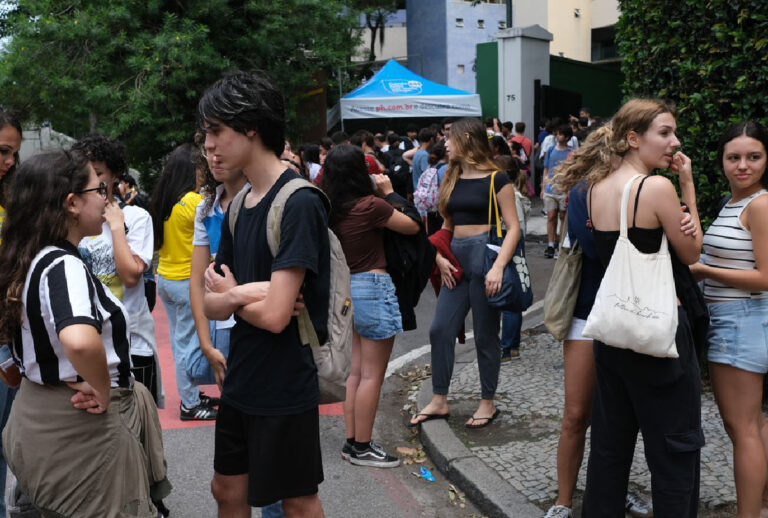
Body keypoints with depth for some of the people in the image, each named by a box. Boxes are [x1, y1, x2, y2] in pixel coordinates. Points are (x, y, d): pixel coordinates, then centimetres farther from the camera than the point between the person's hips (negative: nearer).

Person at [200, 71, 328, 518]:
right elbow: (212, 306, 5)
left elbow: (275, 315, -25)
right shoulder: (239, 205, 6)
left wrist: (231, 294, -6)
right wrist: (243, 294, -17)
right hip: (241, 380, 8)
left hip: (285, 385, -8)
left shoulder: (299, 203, -20)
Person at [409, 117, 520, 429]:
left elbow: (513, 227, -10)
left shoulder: (495, 180, -6)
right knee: (440, 330, 5)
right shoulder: (451, 180, 12)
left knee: (485, 335, 3)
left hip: (485, 255, -6)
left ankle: (488, 403, 18)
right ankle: (439, 401, 16)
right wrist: (439, 257, 3)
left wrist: (498, 267, -22)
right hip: (456, 260, 7)